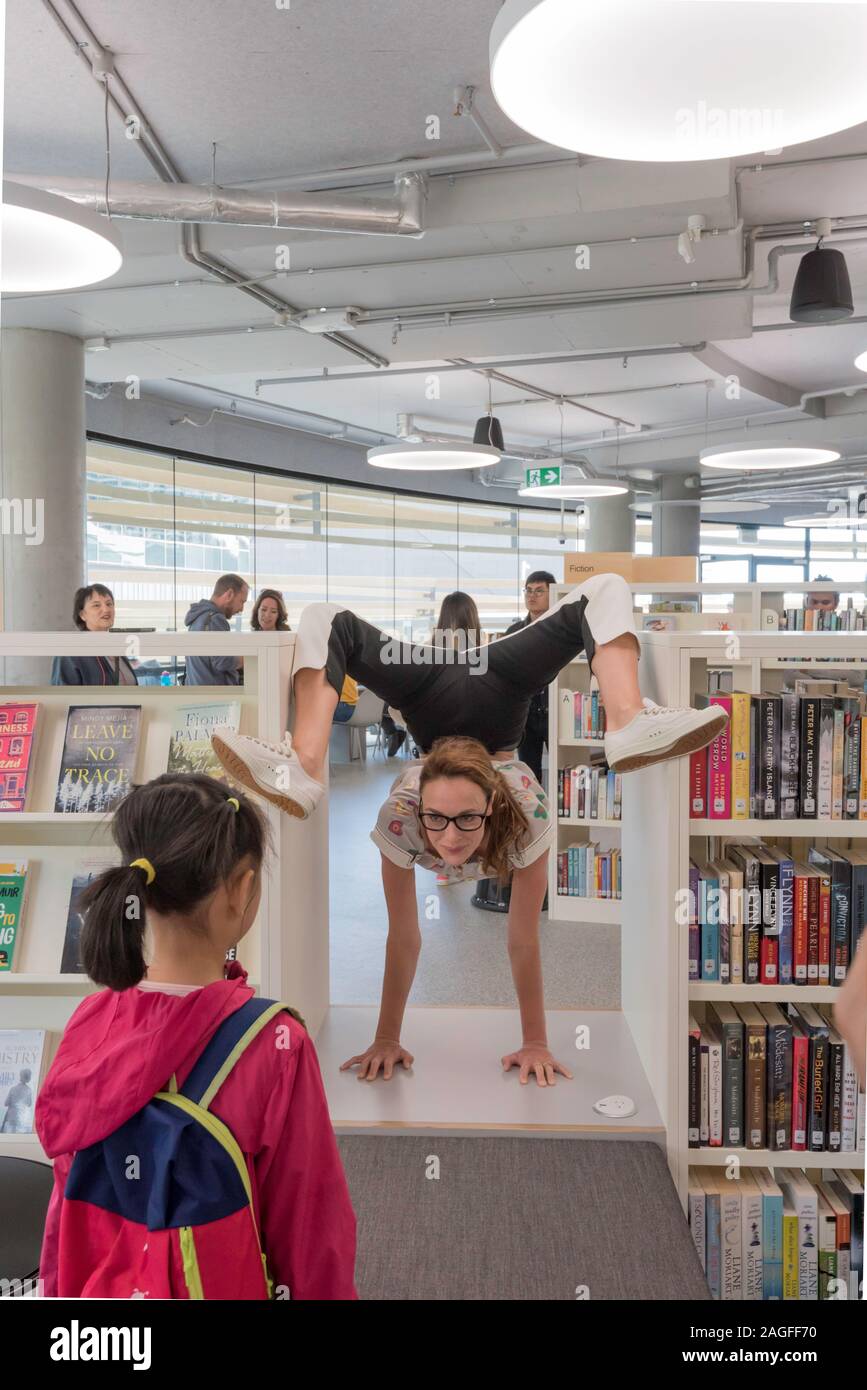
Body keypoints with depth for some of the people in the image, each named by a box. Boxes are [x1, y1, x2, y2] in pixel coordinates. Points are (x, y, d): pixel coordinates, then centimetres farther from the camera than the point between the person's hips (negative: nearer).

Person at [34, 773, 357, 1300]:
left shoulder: (91, 1020, -14)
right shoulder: (276, 1044, -28)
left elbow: (70, 1194, -1)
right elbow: (309, 1216, -16)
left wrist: (61, 1286, 14)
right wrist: (326, 1290, 0)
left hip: (101, 1278, 4)